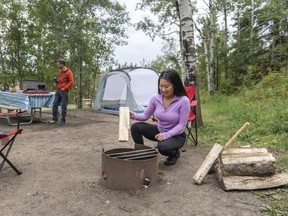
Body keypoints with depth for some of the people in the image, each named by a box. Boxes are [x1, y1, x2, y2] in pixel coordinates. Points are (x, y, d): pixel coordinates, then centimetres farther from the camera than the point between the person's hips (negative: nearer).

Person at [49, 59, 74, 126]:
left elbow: (71, 82, -12)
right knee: (55, 104, 6)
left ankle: (62, 120, 5)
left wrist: (64, 88, -17)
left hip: (64, 91, -8)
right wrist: (57, 81, 9)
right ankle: (54, 119, 16)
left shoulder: (68, 72, -7)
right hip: (58, 91, 8)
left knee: (63, 106, -3)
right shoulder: (60, 71, 17)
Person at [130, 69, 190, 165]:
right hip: (159, 131, 5)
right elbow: (145, 116, -4)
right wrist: (134, 115, -23)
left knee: (162, 147, -36)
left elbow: (181, 125, -21)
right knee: (135, 127, -16)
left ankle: (175, 153, 1)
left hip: (176, 135, -4)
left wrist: (166, 135, -32)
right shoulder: (156, 98, -12)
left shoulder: (183, 101, -25)